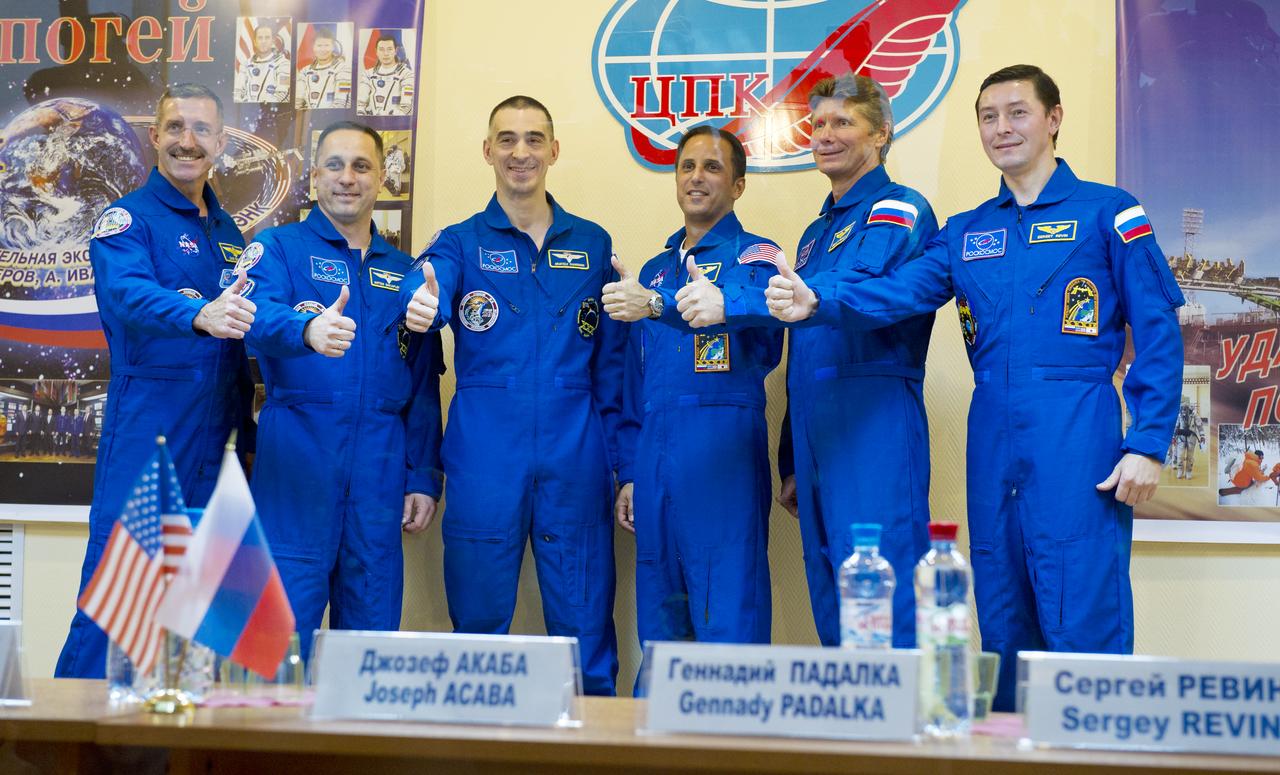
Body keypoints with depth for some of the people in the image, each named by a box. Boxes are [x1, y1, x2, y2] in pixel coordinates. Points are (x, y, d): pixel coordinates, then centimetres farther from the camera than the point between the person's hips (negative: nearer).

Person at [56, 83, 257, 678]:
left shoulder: (228, 230, 16)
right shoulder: (128, 219, -4)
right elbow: (128, 295, -24)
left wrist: (246, 431, 13)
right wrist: (199, 315, -44)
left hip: (215, 446, 6)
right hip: (145, 435, -6)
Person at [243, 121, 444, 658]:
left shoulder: (403, 271, 17)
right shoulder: (279, 249, 6)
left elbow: (424, 388, 16)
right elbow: (261, 317, -16)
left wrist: (424, 477, 8)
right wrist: (308, 328, -38)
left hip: (380, 467, 4)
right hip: (296, 458, -4)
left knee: (373, 623, 7)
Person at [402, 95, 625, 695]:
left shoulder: (592, 245, 12)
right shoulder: (461, 242, 7)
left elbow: (613, 362, 11)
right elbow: (424, 289, -16)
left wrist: (627, 464, 5)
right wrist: (421, 302, -40)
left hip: (576, 460, 1)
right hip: (484, 461, -1)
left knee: (585, 626, 4)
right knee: (478, 624, 5)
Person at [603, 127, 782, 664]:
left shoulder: (753, 256, 3)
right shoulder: (655, 270, 22)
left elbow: (750, 305, -22)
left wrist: (657, 305, -36)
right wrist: (629, 473, 15)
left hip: (721, 450, -6)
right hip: (654, 453, 6)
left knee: (728, 617, -7)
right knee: (658, 619, 9)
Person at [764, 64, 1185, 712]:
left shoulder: (1106, 213, 4)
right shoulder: (965, 233, 18)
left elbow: (1158, 335, 0)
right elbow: (897, 293, 1)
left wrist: (1147, 444, -9)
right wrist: (818, 300, -19)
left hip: (1078, 439, -5)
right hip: (992, 438, 5)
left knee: (1082, 622, -7)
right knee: (1002, 628, 10)